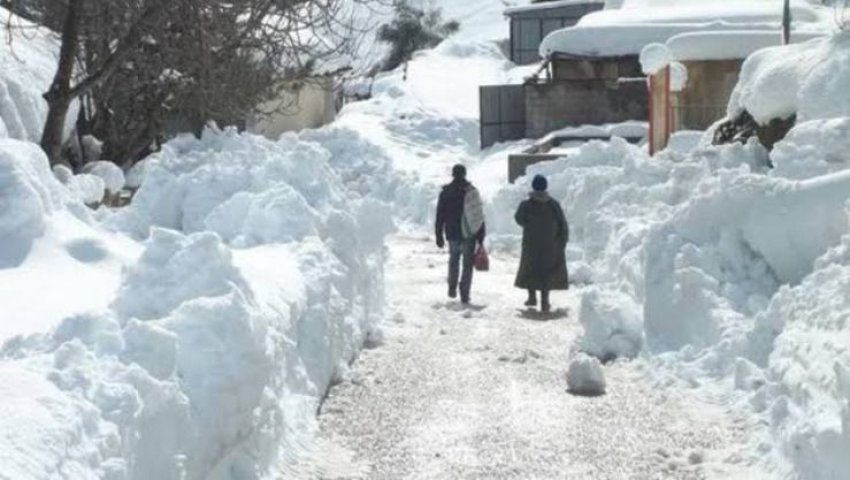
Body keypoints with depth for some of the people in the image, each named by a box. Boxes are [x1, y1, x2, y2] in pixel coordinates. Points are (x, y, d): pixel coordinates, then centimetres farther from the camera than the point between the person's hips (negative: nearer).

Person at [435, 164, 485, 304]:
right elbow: (479, 216, -4)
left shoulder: (445, 192, -1)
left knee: (453, 260, 23)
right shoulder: (472, 191, -5)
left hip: (452, 234, 2)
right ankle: (464, 295, -1)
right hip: (469, 235, -2)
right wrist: (480, 237, 1)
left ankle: (452, 288, 16)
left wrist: (439, 235, 8)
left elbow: (440, 216, 1)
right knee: (467, 264, 4)